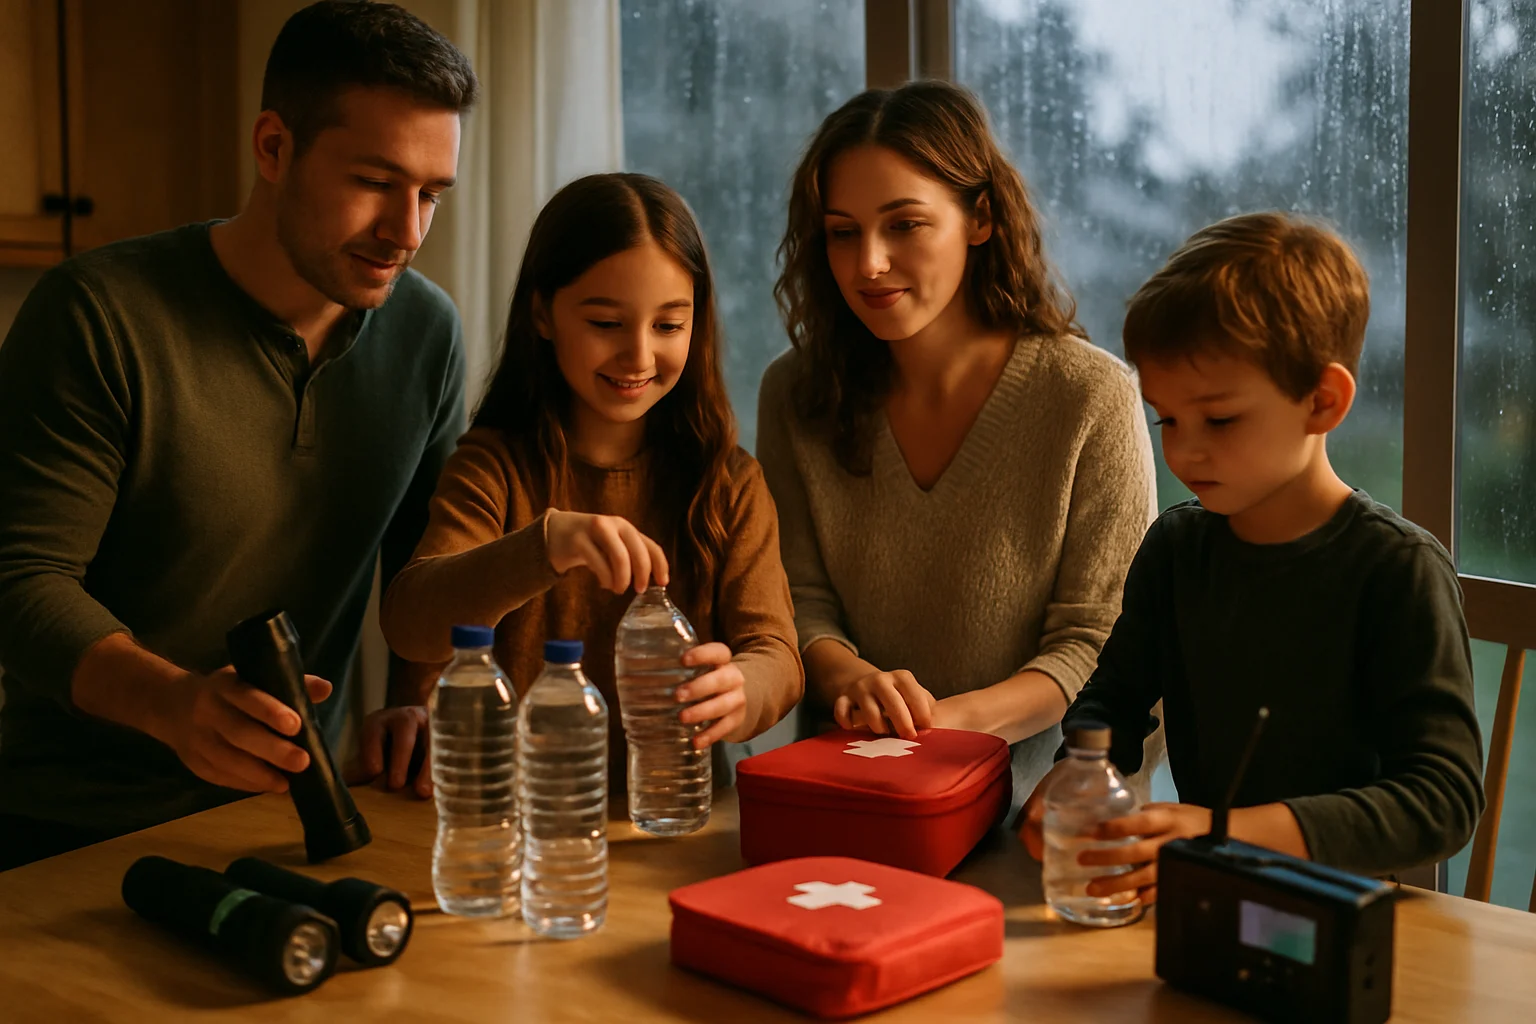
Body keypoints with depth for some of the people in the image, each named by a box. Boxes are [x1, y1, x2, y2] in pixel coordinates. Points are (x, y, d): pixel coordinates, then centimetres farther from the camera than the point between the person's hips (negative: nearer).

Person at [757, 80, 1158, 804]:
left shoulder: (1092, 398, -7)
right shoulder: (795, 393, 5)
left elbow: (1099, 640, -6)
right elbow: (799, 599, 5)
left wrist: (959, 718, -23)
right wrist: (850, 678, -19)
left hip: (1031, 781, -2)